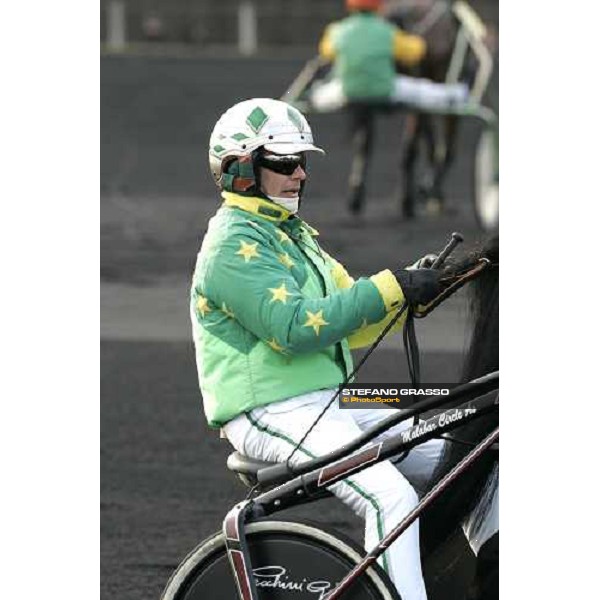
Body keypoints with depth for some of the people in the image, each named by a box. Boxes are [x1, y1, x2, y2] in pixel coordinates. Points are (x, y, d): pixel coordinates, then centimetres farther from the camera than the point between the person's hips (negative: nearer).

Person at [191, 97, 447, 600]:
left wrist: (418, 287, -1)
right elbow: (295, 327, -24)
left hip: (329, 406, 9)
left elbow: (353, 326, 16)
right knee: (392, 499, -28)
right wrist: (389, 288, -22)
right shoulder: (235, 245, -11)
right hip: (273, 416, -9)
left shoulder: (294, 236, 21)